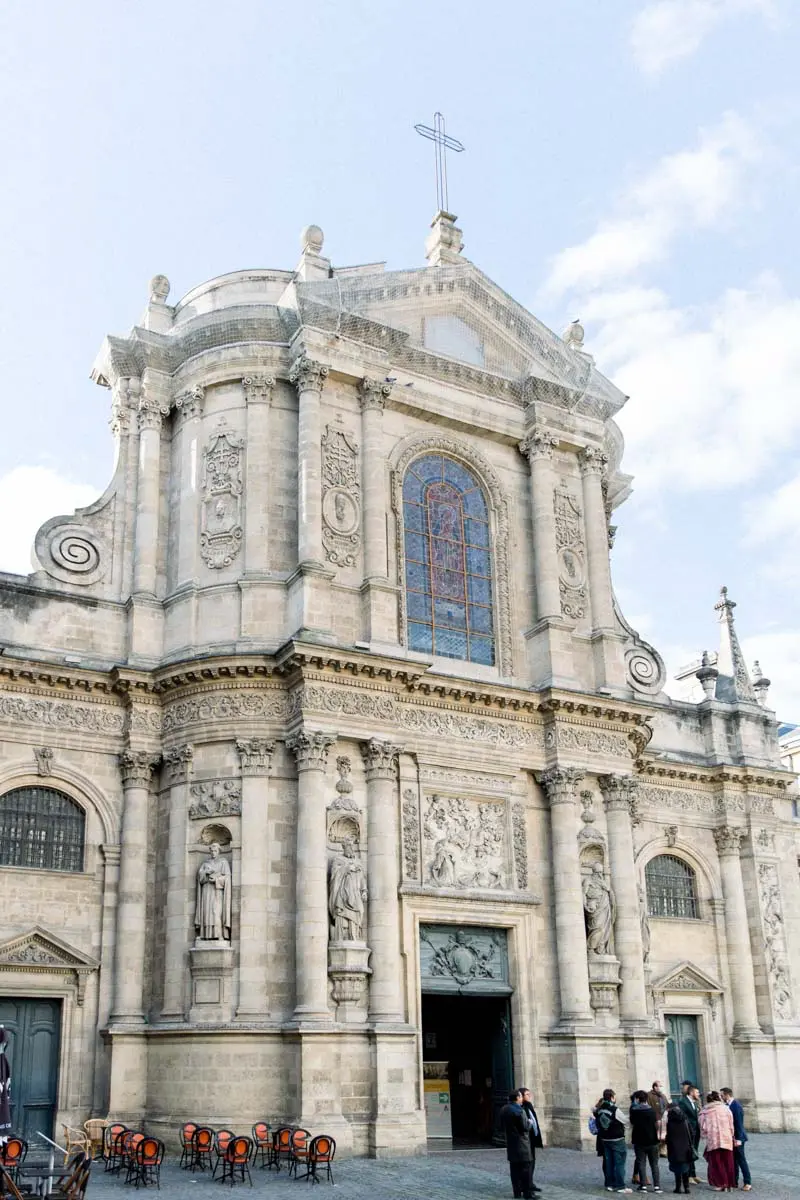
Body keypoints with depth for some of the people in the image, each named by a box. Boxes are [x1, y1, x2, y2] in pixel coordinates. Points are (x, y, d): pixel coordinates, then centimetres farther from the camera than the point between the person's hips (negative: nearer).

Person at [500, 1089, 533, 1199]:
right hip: (521, 1143, -8)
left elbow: (502, 1126, 15)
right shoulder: (519, 1111, -19)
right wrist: (529, 1122, 1)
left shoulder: (503, 1110, 7)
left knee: (514, 1168, 12)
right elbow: (525, 1127, -17)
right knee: (525, 1168, -3)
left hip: (510, 1143, 8)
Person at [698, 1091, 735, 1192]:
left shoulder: (704, 1111, 1)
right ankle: (728, 1184, 14)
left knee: (716, 1163, 6)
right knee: (727, 1162, 10)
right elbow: (731, 1126, 6)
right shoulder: (726, 1108, 4)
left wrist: (706, 1136, 15)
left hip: (712, 1141, -2)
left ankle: (720, 1184, 3)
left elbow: (703, 1128, -1)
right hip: (727, 1140, 2)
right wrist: (731, 1136, 18)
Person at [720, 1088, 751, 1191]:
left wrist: (738, 1139, -21)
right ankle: (734, 1182, 18)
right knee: (733, 1160, 12)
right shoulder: (729, 1105, 10)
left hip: (737, 1137, -9)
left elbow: (739, 1123, -20)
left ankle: (748, 1183, 1)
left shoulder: (736, 1105, -17)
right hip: (731, 1137, 9)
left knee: (741, 1160, -4)